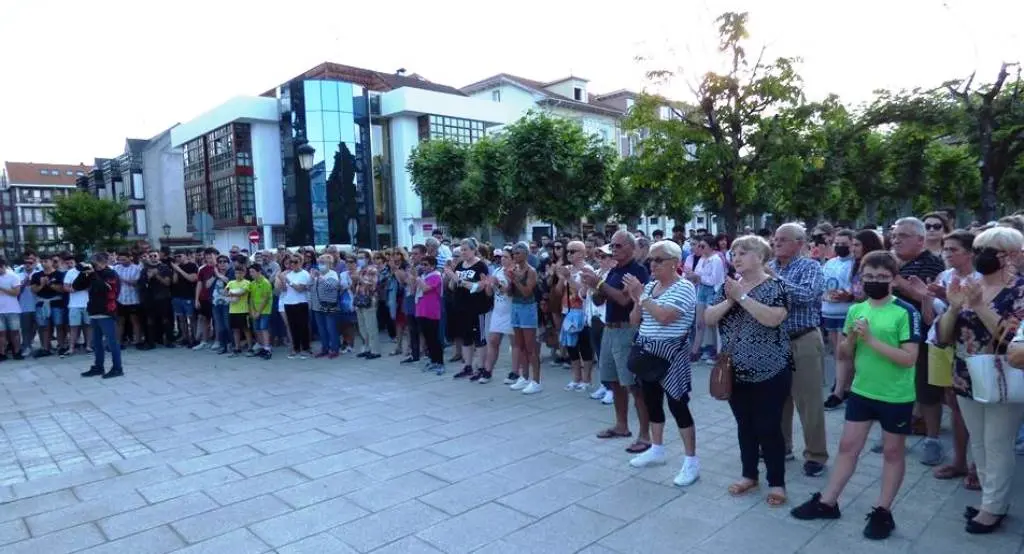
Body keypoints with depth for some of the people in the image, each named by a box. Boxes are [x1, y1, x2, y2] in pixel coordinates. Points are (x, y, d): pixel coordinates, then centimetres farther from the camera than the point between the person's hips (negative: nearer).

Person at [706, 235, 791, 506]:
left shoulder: (776, 286, -10)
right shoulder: (729, 286, 6)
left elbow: (773, 318, -27)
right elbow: (708, 317, -2)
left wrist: (742, 296, -24)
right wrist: (730, 300, -17)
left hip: (770, 372, -5)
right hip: (735, 371, 5)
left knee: (769, 428, 3)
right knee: (744, 425, 16)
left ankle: (777, 482, 19)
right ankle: (749, 475, 32)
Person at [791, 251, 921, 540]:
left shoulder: (906, 312, -13)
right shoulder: (856, 310, 2)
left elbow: (909, 358, -20)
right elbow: (845, 353, 7)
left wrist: (871, 339, -24)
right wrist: (852, 336, -13)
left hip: (897, 397, -4)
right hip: (861, 391, 5)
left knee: (893, 452, 12)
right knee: (847, 446, 11)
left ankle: (883, 511, 24)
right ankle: (826, 502, 21)